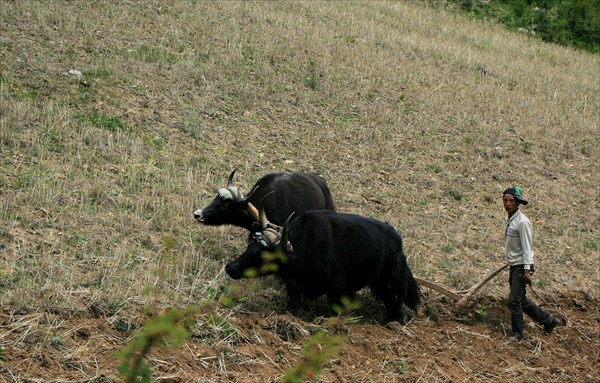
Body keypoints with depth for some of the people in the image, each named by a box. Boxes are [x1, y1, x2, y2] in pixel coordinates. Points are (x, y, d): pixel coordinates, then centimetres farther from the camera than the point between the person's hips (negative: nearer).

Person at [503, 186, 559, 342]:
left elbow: (527, 247, -19)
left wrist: (527, 270, -22)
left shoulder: (522, 222, -16)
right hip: (514, 266, 9)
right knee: (522, 300, 14)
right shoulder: (511, 220, 11)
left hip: (521, 267, -9)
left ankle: (517, 334, 2)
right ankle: (549, 321, 26)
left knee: (514, 301, -8)